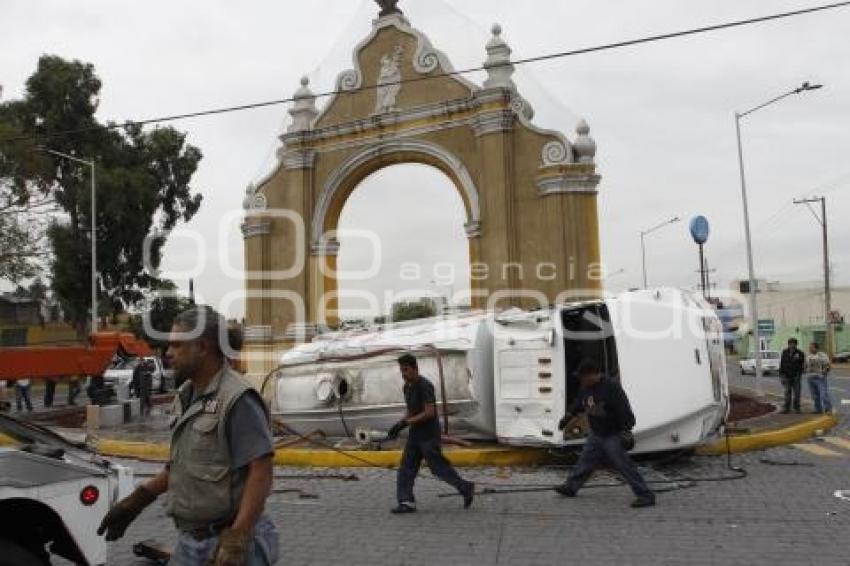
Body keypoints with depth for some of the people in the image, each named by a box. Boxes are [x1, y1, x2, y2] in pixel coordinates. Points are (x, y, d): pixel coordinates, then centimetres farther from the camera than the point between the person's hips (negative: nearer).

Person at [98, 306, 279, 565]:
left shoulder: (237, 399, -20)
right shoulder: (186, 396, 8)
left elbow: (261, 471, -23)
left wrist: (238, 539, -28)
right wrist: (136, 501, 16)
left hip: (226, 543, -8)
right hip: (189, 542, 8)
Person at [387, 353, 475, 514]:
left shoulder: (424, 386, -18)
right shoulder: (407, 387, 10)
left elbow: (429, 412, -24)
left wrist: (406, 422, -21)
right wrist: (398, 426, 5)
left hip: (429, 435, -9)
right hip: (415, 434, 9)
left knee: (438, 467, 0)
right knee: (406, 467, 1)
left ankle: (466, 488, 17)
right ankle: (407, 502, 3)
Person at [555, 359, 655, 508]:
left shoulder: (612, 387, -20)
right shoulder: (586, 389, 4)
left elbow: (624, 411, -23)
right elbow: (578, 405, 22)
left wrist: (626, 430, -28)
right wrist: (567, 417, 31)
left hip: (613, 436, -7)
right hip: (596, 435, 8)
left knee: (625, 466, -10)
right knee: (585, 462, 16)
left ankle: (646, 496, -5)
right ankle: (570, 487, 29)